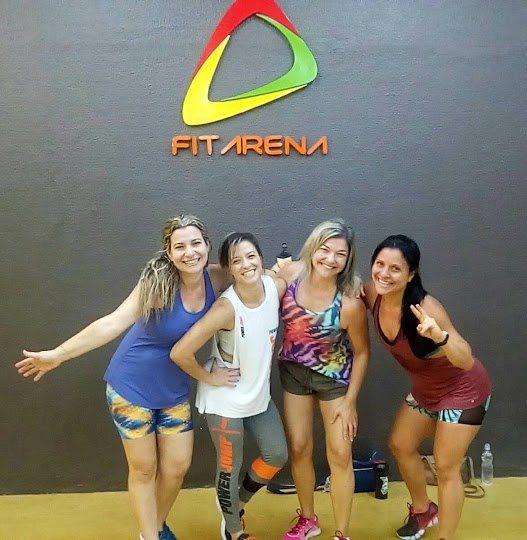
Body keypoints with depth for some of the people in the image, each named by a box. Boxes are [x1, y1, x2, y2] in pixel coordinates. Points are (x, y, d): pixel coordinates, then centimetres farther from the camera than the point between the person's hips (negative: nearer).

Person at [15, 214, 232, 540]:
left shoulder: (216, 278, -12)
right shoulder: (158, 282, -25)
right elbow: (113, 323, -27)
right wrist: (57, 354, -29)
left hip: (174, 391, 5)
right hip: (132, 386, -4)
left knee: (177, 467, 13)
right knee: (144, 469, 10)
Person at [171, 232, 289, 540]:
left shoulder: (277, 287, -13)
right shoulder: (227, 307, -30)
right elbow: (180, 353, -29)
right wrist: (208, 378, -16)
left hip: (260, 395, 6)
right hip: (226, 400, -6)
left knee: (278, 455, 14)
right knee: (230, 469, 12)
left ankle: (238, 504, 42)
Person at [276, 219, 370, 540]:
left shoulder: (349, 303, -29)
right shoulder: (291, 274, -20)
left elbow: (362, 352, -14)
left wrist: (350, 401, -10)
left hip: (333, 377, -3)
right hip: (293, 372, 4)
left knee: (340, 455, 4)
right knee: (299, 448, 14)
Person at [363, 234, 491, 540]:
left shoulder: (426, 308, -35)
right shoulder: (373, 295, -18)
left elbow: (466, 362, -36)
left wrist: (440, 336, -54)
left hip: (463, 391, -7)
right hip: (425, 390, 7)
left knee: (446, 468, 3)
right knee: (401, 446, 18)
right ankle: (423, 510, 44)